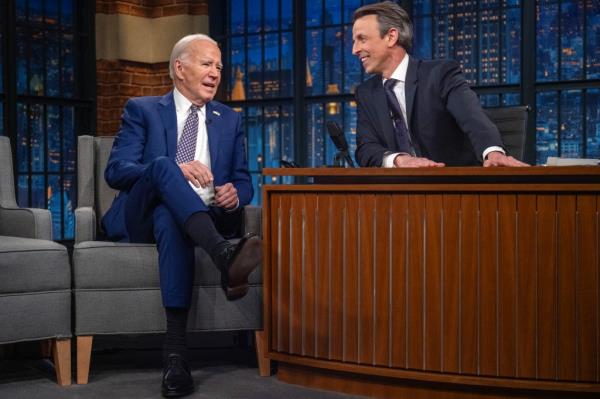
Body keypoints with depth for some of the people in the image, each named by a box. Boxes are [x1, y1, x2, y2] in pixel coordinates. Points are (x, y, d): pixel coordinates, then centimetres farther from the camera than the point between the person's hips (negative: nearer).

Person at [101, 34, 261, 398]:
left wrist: (235, 195, -9)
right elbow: (116, 171, -2)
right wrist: (172, 169, -20)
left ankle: (176, 349, -47)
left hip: (205, 218, 2)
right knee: (163, 164, -35)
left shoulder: (230, 119, 22)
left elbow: (243, 181, 18)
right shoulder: (142, 110, 12)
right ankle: (224, 256, -58)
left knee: (169, 219, -37)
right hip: (142, 217, -1)